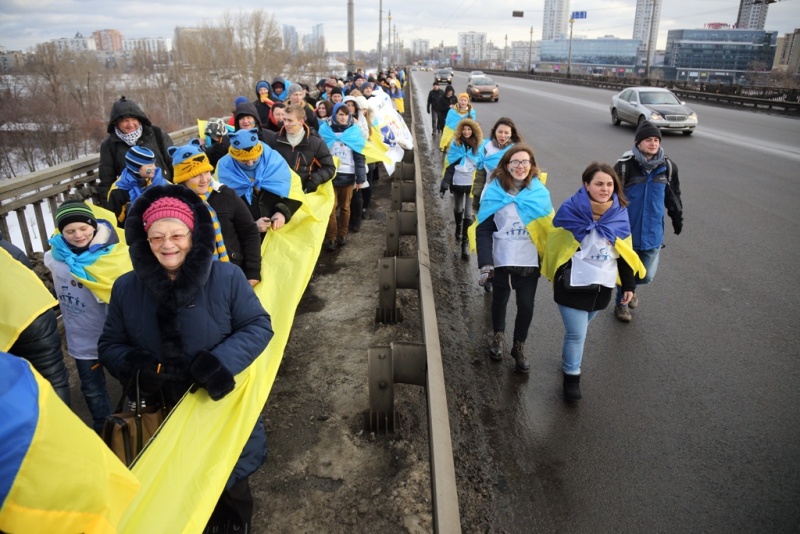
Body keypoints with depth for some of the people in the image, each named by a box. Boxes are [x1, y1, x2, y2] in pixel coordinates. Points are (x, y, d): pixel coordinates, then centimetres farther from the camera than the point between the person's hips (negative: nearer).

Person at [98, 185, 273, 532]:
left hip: (224, 403, -2)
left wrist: (219, 362, -28)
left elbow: (258, 327, -13)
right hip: (162, 411, 2)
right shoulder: (126, 288, -6)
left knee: (230, 477, 21)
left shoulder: (226, 277, -15)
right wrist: (137, 366, -20)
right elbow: (110, 345, 2)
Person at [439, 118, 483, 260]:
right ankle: (458, 228, 50)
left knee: (468, 214, -7)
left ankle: (465, 243, -3)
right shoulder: (455, 145, -4)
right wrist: (445, 184, -7)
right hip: (457, 183, 1)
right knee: (458, 208, 21)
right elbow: (449, 165, -3)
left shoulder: (478, 146, -3)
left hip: (472, 184, -1)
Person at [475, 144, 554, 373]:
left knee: (526, 306, 3)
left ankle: (519, 347, 27)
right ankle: (498, 336, 45)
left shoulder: (540, 192, -4)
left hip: (530, 262, 1)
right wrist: (485, 264, -21)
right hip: (502, 260, -1)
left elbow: (548, 227, 4)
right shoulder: (494, 191, -11)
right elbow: (483, 229, -12)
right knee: (500, 300, 19)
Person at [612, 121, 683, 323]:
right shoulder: (625, 166, -15)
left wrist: (677, 217, 19)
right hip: (627, 231, -3)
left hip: (653, 231, 4)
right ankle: (622, 302, 37)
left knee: (647, 275, 9)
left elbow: (673, 194, 14)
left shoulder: (667, 166, 0)